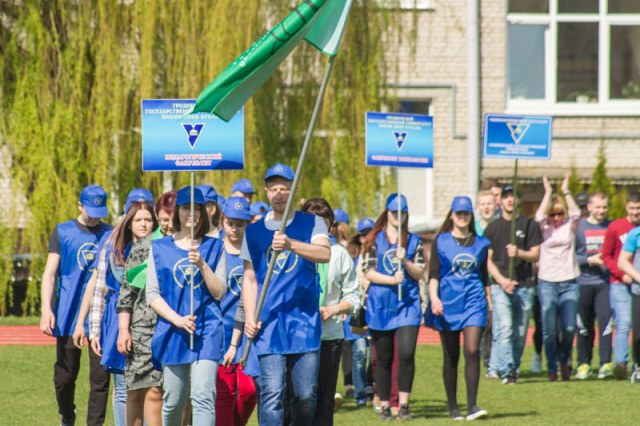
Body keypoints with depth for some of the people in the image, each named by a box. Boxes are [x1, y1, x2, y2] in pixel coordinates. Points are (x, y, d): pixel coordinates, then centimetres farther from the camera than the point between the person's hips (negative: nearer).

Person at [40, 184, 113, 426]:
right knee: (65, 375, 5)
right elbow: (50, 273, 3)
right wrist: (46, 309, -10)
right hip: (68, 314, 0)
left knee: (100, 376, -5)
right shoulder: (62, 232, 6)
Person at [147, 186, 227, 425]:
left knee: (203, 397, -15)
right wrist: (177, 319, -11)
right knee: (173, 402, 6)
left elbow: (219, 293, 2)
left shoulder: (213, 247, 9)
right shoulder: (159, 249, 9)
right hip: (172, 331, 1)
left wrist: (202, 265, -13)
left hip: (207, 332, -1)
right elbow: (152, 295, 3)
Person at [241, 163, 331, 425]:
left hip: (305, 322, 0)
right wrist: (250, 318, -2)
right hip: (269, 324, 0)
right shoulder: (254, 231, 12)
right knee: (272, 393, -10)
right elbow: (250, 278, 12)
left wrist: (290, 244, -32)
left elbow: (325, 253, -14)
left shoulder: (312, 223, 6)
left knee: (306, 394, 2)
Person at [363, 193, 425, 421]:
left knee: (407, 353, -14)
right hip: (380, 304, 0)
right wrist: (391, 280, -15)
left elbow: (420, 273, 7)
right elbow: (369, 272, 0)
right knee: (384, 358, 4)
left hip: (408, 303, 0)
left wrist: (405, 262, -12)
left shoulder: (414, 241, 9)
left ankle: (404, 404, -7)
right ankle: (384, 406, 13)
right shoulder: (375, 240, 6)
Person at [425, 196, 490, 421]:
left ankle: (472, 406, -16)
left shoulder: (480, 243, 10)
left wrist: (489, 305, 18)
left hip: (473, 301, 1)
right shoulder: (441, 241, 4)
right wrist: (434, 297, -17)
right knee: (451, 356, 5)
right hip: (447, 302, -1)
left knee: (472, 351, -14)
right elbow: (433, 274, -2)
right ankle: (453, 407, 14)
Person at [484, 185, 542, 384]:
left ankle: (513, 368, 16)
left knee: (520, 332, 3)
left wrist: (519, 253, -17)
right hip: (500, 285, -1)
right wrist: (501, 280, -10)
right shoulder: (492, 228, 9)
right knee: (504, 327, -16)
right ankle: (506, 370, -22)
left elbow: (535, 255, 4)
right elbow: (487, 259, 6)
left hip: (525, 285, 1)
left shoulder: (530, 225, 8)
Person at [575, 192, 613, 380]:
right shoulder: (577, 227, 2)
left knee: (605, 320, -11)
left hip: (605, 282, 0)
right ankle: (584, 364, 16)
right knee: (584, 325, 6)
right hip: (583, 283, 0)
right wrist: (589, 260, -12)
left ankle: (606, 363, -10)